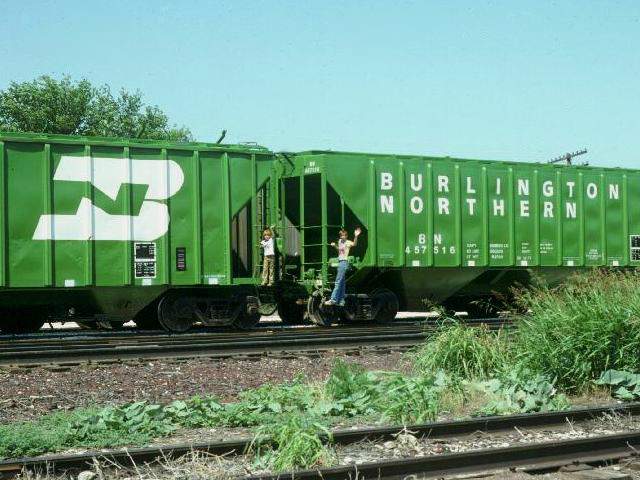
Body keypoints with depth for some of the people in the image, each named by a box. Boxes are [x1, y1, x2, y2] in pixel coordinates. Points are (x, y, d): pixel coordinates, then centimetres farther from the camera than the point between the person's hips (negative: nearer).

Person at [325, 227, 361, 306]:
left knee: (338, 282, -12)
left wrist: (356, 236, -45)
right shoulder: (340, 241, 15)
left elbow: (354, 244, -30)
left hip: (344, 262, -9)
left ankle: (333, 299, -15)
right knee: (342, 283, 9)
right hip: (340, 261, 9)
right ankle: (341, 301, 11)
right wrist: (335, 246, 14)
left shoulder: (348, 242, -8)